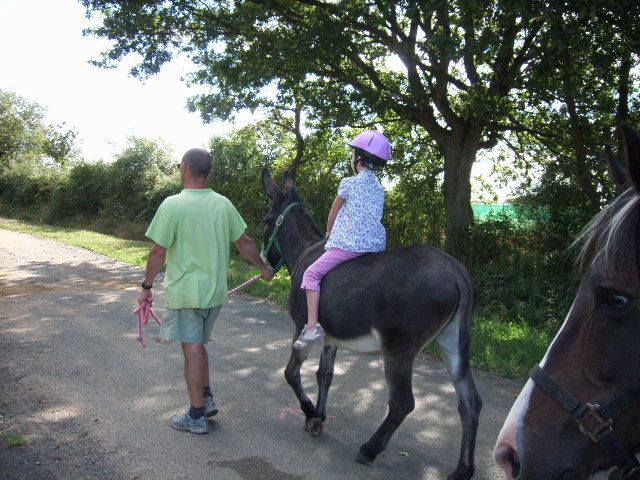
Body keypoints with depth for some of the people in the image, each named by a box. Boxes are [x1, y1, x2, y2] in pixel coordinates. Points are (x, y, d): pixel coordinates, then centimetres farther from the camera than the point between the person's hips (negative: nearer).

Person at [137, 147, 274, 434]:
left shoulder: (173, 205, -14)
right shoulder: (223, 204, 2)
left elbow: (158, 252, -12)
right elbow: (244, 242, 8)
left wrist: (147, 286, -1)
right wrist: (263, 268, 21)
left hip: (184, 291, -5)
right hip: (215, 290, 5)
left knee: (192, 348, 3)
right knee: (197, 345, 21)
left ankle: (197, 417, 14)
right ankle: (206, 399, 28)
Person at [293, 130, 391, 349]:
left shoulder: (349, 183, -3)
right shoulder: (378, 188, 16)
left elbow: (333, 214, 8)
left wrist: (329, 233, 27)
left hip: (349, 243, -8)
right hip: (377, 245, 8)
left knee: (312, 274, -5)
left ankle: (312, 325, -15)